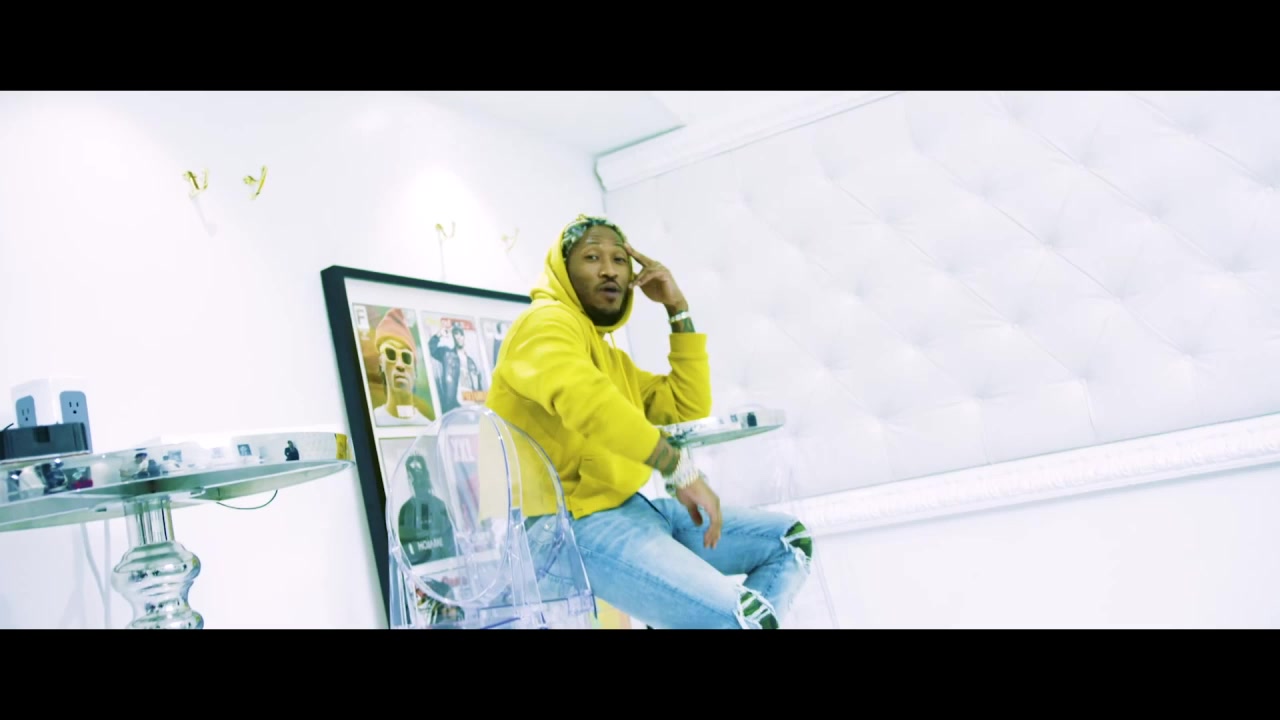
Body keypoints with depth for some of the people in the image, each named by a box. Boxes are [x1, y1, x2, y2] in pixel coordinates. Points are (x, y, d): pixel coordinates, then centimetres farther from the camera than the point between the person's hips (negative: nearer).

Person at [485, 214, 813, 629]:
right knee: (746, 618, -29)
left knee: (789, 540, 13)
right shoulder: (546, 322, -5)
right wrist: (680, 470, -24)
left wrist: (678, 310, 13)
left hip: (631, 509, 10)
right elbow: (581, 395, -27)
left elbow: (690, 409, 16)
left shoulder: (614, 359, 25)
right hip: (579, 523, -10)